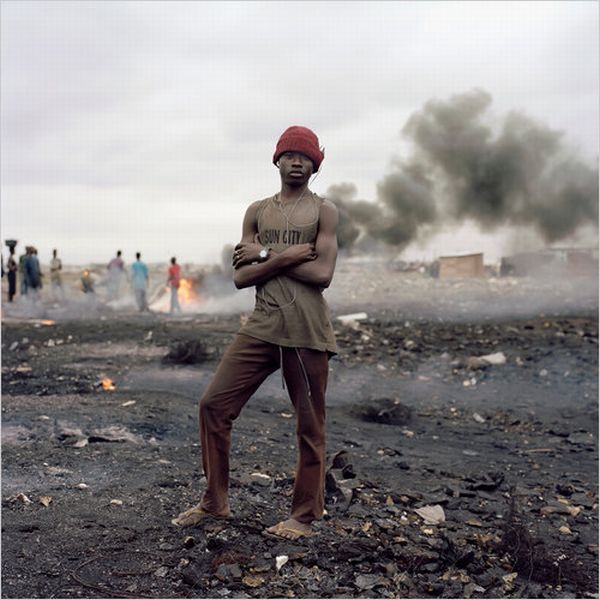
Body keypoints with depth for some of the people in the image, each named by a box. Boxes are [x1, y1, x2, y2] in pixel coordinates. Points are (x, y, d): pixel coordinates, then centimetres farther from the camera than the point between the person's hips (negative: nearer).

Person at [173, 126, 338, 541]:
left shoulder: (324, 211, 2)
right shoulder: (257, 211, 13)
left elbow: (322, 274, -12)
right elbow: (241, 276, 3)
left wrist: (267, 254, -8)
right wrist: (288, 256, -10)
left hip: (307, 332, -4)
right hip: (262, 327, 4)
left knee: (310, 425, 3)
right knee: (215, 403, 1)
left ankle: (305, 516, 18)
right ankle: (215, 501, 17)